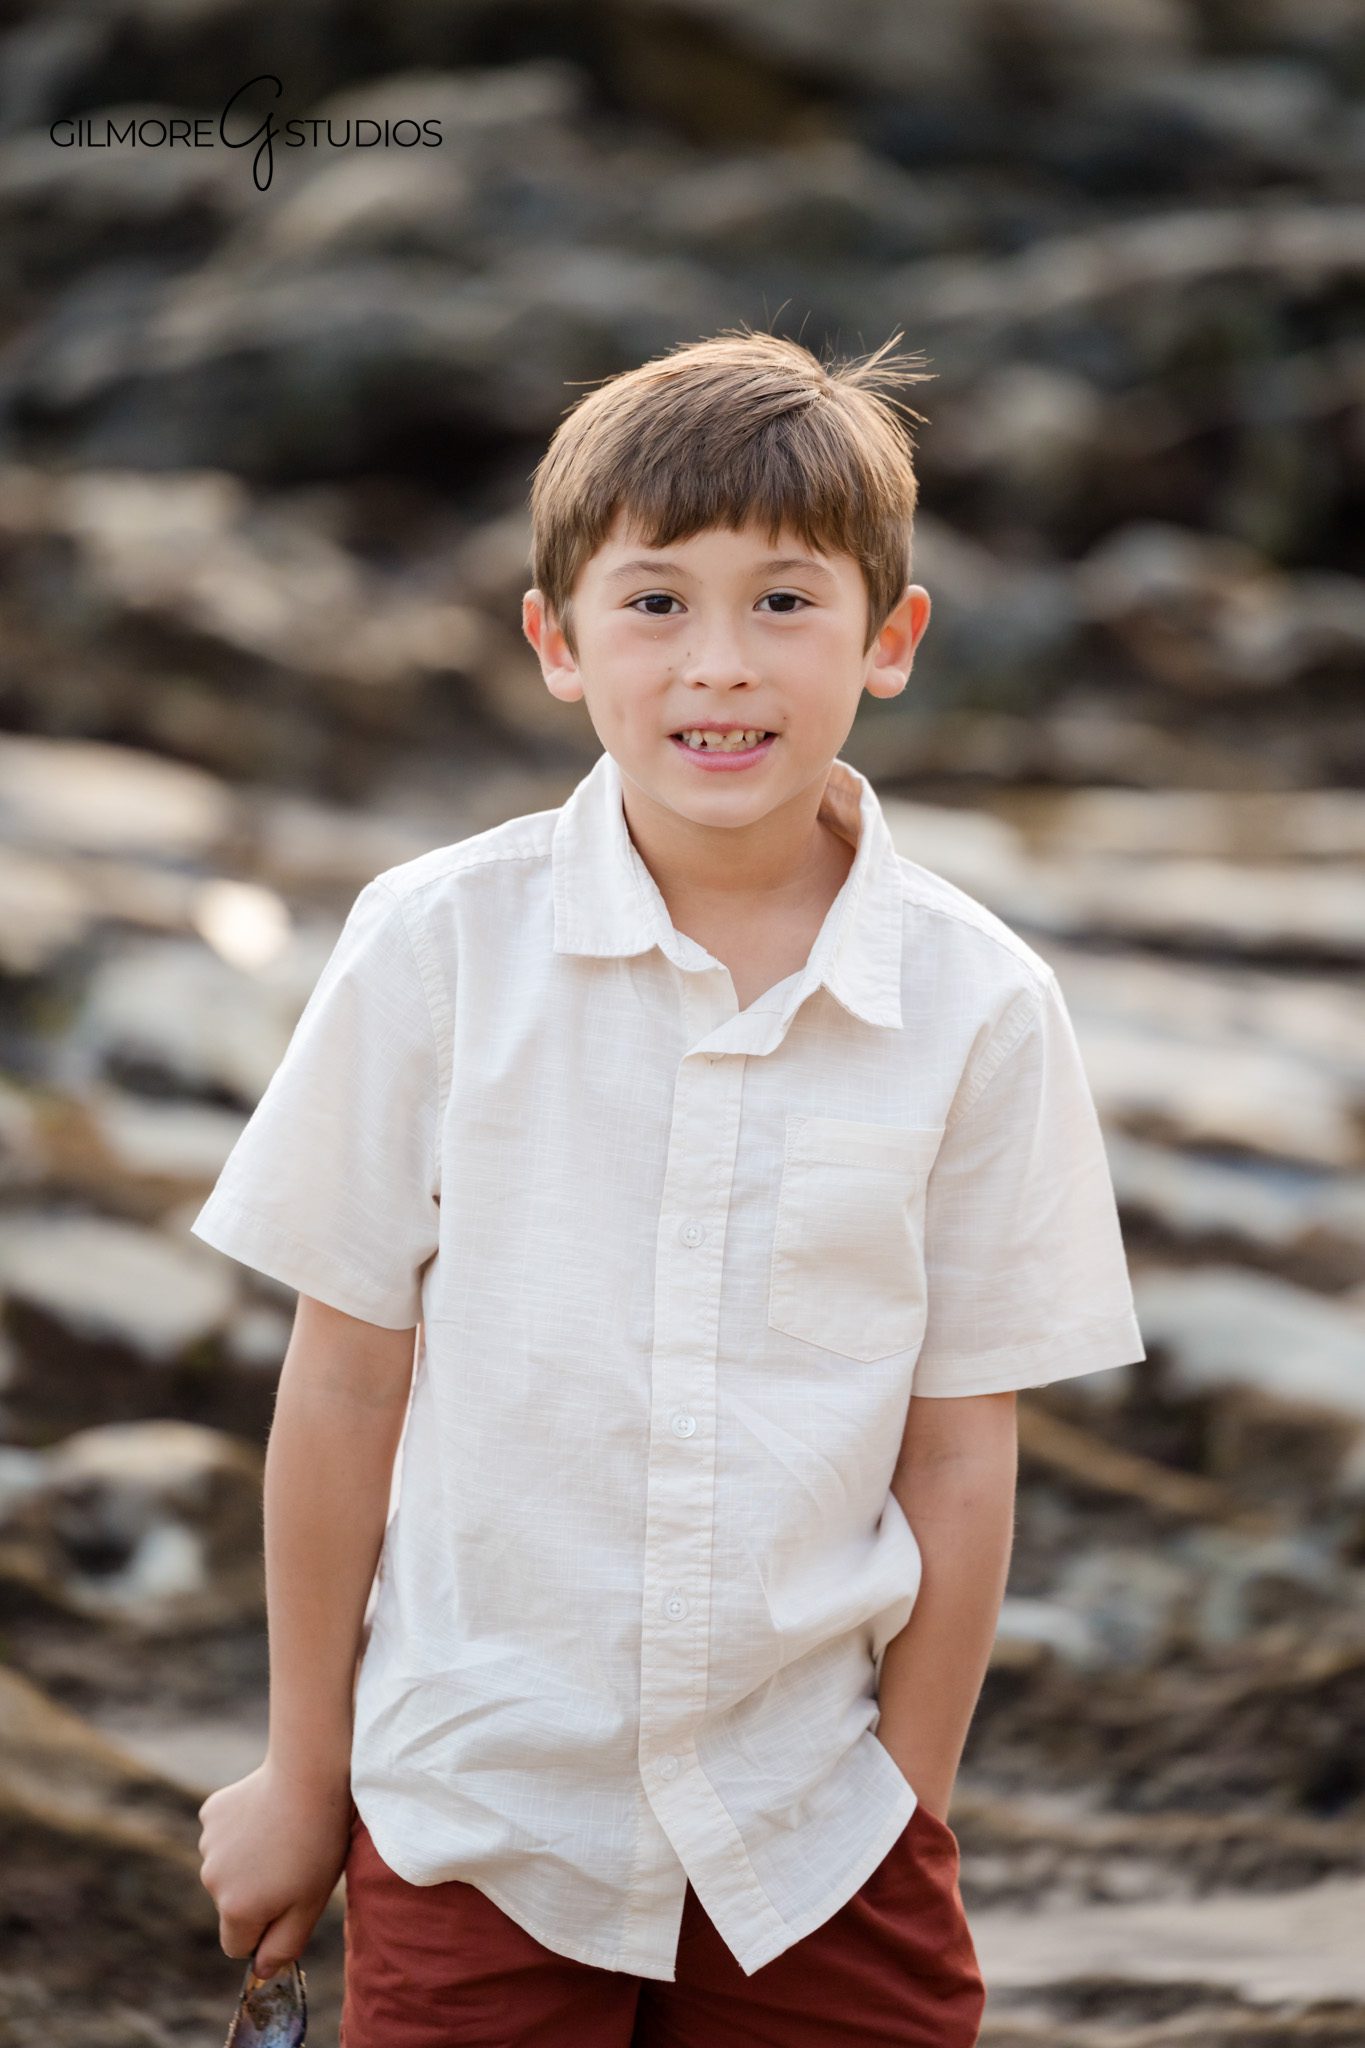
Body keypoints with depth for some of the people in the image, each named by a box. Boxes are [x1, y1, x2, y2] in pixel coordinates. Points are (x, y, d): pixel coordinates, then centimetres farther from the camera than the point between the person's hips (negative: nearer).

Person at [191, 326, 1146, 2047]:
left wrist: (913, 1811, 1)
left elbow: (961, 1454, -2)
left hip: (812, 1831, 1)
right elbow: (345, 1384, -3)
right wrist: (303, 1774, 3)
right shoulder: (437, 945, -9)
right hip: (472, 1817, 0)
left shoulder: (978, 1006, -7)